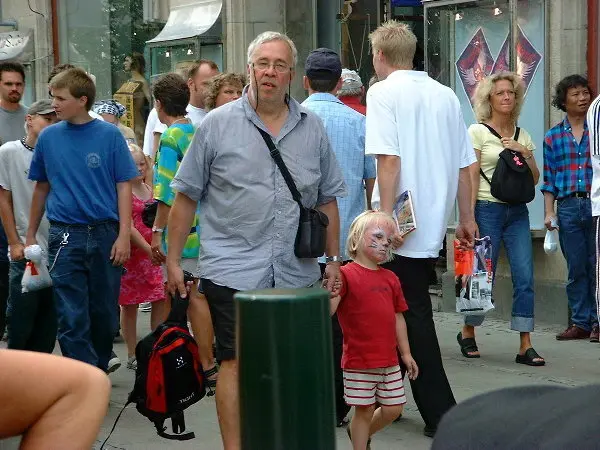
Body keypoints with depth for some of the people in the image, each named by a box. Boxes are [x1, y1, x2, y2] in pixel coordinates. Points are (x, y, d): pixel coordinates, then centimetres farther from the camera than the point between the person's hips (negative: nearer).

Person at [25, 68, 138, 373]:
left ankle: (99, 371, 29)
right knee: (72, 319, -3)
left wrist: (124, 235, -9)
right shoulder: (49, 137, 5)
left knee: (104, 314, 9)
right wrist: (31, 234, 17)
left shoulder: (109, 135, -3)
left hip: (105, 234, -1)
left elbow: (123, 186, -2)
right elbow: (42, 187, 14)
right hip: (65, 236, 1)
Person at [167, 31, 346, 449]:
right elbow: (186, 197, 2)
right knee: (236, 363, -3)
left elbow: (327, 200, 15)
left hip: (297, 273, 4)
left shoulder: (312, 128, 9)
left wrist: (334, 259, 13)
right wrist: (173, 260, 0)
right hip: (234, 270, -3)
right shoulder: (217, 124, 0)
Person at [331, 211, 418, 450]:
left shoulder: (390, 278, 10)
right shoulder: (346, 275, -11)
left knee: (393, 408, 12)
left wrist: (406, 353, 17)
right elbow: (327, 312, -20)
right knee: (365, 410, 3)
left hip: (389, 360, 6)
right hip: (359, 361, -6)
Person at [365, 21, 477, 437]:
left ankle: (441, 414, 4)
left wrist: (387, 216, -18)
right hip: (434, 223, 6)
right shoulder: (446, 95, 10)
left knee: (413, 315, 1)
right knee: (413, 312, 12)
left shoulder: (384, 92, -7)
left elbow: (389, 159, -18)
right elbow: (464, 164, 11)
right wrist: (467, 218, 19)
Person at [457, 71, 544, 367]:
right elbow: (471, 177, -6)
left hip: (517, 211, 5)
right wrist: (469, 217, -12)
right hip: (488, 209, -4)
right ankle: (467, 333, 23)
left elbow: (535, 179, 13)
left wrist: (525, 154, -4)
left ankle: (525, 346, -3)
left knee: (525, 276, -4)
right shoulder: (478, 131, 0)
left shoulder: (522, 135, 14)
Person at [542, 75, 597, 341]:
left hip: (594, 202, -2)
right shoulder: (553, 137, 11)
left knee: (595, 266, -1)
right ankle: (581, 322, 12)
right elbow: (549, 178, 11)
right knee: (576, 268, 5)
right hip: (568, 207, 2)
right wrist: (549, 212, 4)